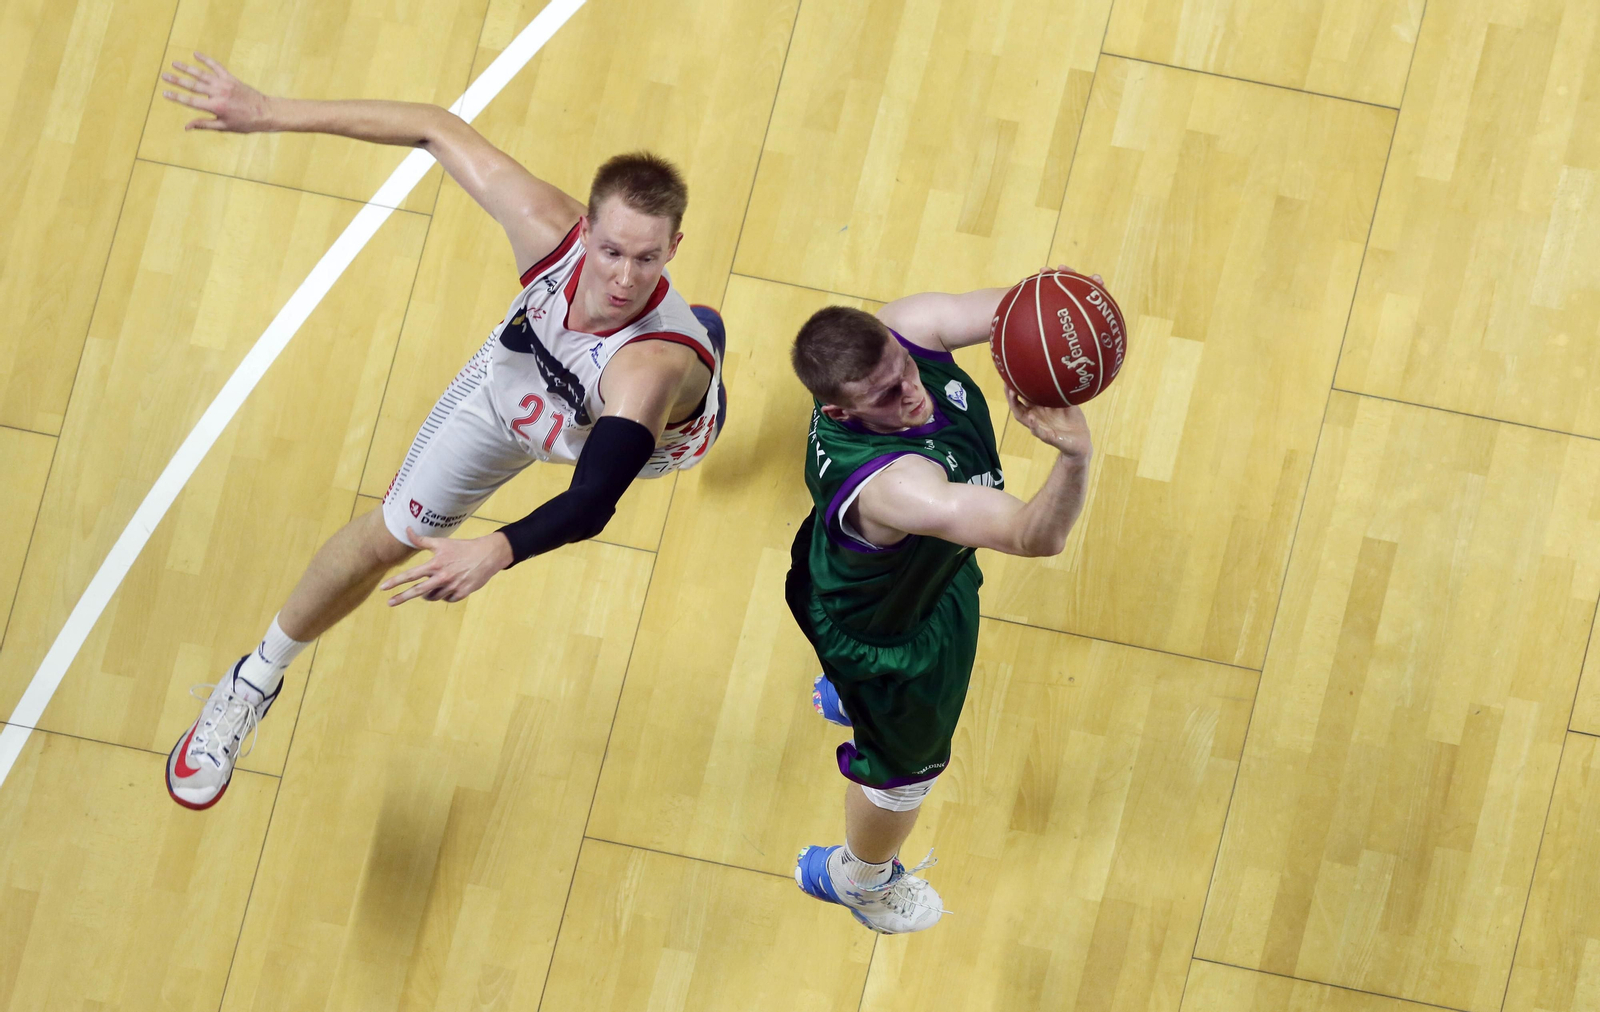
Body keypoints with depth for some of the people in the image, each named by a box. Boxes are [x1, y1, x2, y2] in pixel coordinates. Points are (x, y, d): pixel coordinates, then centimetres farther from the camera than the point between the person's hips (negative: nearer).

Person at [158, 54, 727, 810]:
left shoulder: (655, 364, -56)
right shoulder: (550, 231, -44)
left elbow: (590, 505, -65)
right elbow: (439, 129, -29)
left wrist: (496, 552, -85)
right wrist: (274, 113, -30)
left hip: (650, 425, -1)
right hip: (519, 379, 1)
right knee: (389, 534, 7)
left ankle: (702, 333, 79)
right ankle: (254, 683, 33)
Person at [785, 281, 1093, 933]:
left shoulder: (901, 330, -33)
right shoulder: (896, 485, -52)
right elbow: (1036, 537, -58)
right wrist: (1074, 457, -80)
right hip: (883, 629, -7)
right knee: (904, 762, 25)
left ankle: (845, 695, 81)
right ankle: (856, 877, 60)